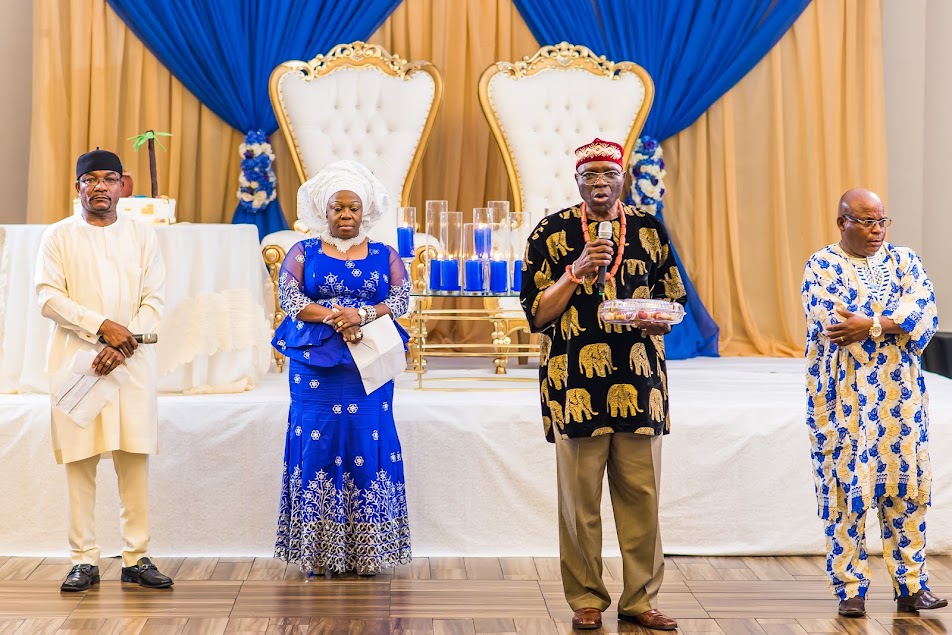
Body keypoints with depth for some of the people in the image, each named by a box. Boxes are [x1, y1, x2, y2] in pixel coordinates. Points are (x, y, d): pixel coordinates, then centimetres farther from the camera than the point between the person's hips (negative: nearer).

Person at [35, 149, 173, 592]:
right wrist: (102, 326, -14)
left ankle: (137, 557, 5)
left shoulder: (142, 235, 11)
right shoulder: (59, 236, 7)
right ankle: (84, 560, 4)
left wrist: (122, 348, -9)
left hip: (132, 362, 1)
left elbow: (154, 301, 5)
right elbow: (48, 296, -3)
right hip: (76, 362, -1)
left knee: (135, 460, -1)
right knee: (80, 461, -2)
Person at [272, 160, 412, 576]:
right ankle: (317, 552, 0)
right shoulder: (303, 253, 10)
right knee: (317, 446, -5)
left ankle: (366, 551, 2)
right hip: (315, 365, -1)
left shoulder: (385, 256, 13)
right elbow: (289, 297, -2)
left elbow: (401, 298, 1)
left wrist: (362, 314, -16)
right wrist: (332, 317, -16)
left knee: (368, 445, -3)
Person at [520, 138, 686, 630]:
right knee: (580, 498, 1)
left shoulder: (648, 230, 9)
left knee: (641, 494, 4)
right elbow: (536, 314, 0)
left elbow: (673, 301, 14)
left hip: (639, 381, 2)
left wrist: (657, 320, -8)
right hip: (576, 382, -2)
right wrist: (577, 270, -12)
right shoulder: (552, 233, 3)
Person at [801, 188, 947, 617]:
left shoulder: (904, 260, 10)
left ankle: (911, 585, 13)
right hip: (845, 397, -3)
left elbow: (926, 315, -6)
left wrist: (869, 325, -17)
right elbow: (833, 325, -16)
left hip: (900, 395, 3)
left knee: (906, 489, 5)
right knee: (846, 489, -2)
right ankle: (850, 589, 6)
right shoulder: (823, 265, 0)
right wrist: (895, 321, -12)